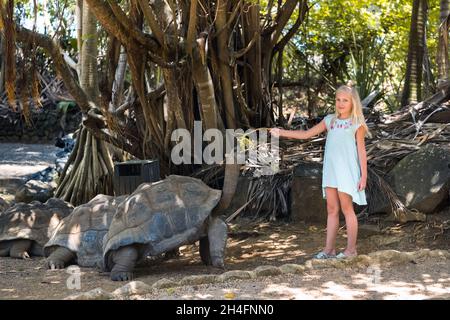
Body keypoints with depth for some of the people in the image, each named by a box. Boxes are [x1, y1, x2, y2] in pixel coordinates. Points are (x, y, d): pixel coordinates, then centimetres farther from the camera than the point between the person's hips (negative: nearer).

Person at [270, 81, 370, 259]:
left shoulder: (356, 124, 1)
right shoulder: (330, 120, 13)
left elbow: (361, 151, -1)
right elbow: (306, 134, 14)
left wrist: (363, 176, -6)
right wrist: (281, 133, 8)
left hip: (347, 171, -5)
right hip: (330, 171, 5)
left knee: (346, 208, -3)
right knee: (332, 209, 7)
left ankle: (351, 249, 4)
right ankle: (329, 249, 10)